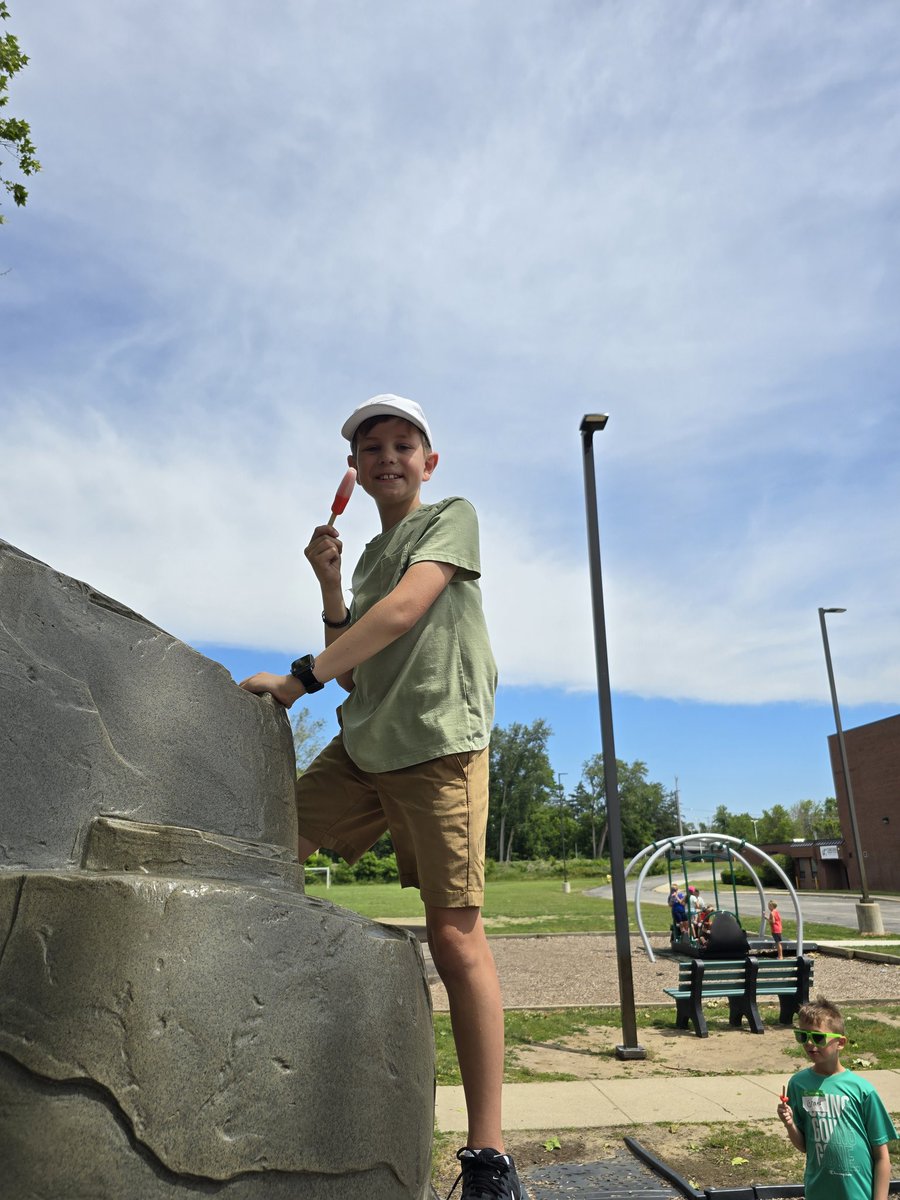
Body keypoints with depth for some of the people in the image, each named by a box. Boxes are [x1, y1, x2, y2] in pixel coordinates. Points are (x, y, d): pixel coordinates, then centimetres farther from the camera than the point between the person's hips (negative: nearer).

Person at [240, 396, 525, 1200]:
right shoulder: (369, 555, 22)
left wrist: (300, 677, -15)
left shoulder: (453, 517, 4)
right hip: (361, 747, 7)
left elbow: (406, 608, -14)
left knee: (455, 935, -9)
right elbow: (355, 672, 17)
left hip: (439, 746, -7)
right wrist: (328, 584, 6)